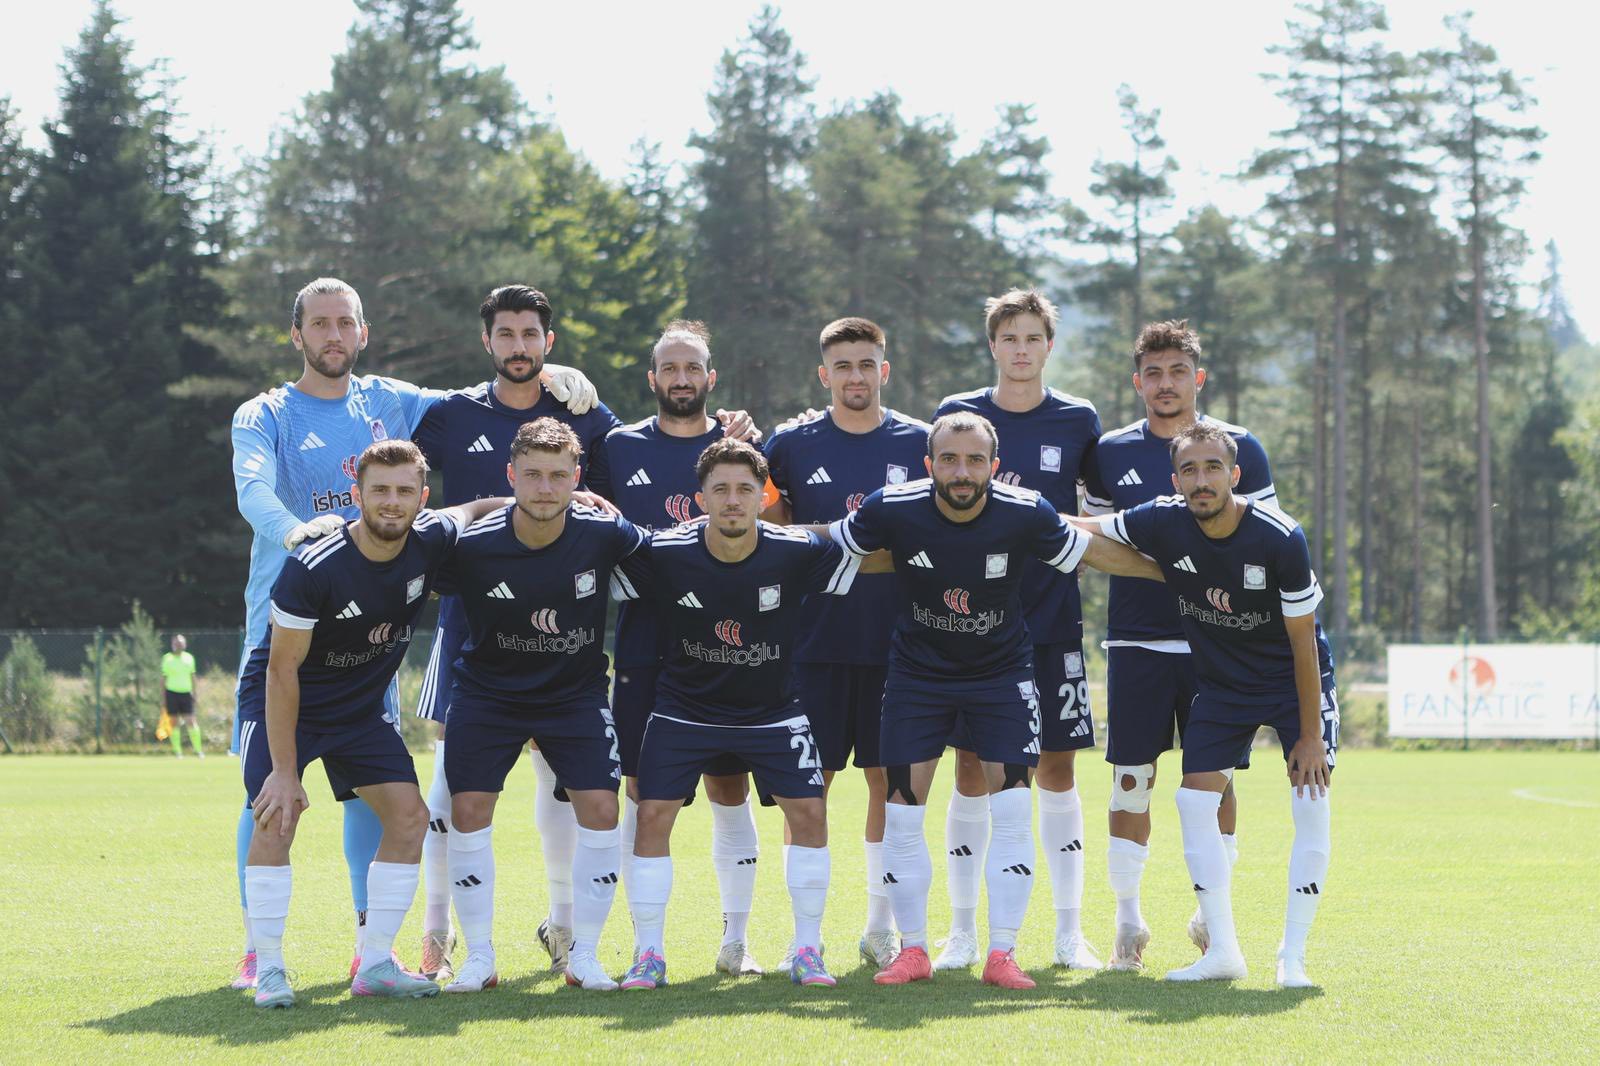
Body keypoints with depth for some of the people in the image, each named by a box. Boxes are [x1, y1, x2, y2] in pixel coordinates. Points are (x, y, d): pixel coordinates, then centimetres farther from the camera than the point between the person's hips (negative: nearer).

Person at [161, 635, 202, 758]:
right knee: (174, 723, 1)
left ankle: (198, 750, -3)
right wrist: (163, 695, 0)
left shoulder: (189, 658, 8)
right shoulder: (167, 658, 2)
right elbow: (163, 678, 4)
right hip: (172, 693, -1)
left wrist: (194, 692, 12)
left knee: (191, 722, -5)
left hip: (186, 693, 1)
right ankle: (177, 751, 7)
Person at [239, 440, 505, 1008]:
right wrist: (284, 770, -24)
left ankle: (375, 964, 3)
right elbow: (283, 670, -23)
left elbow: (475, 509, 10)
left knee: (409, 816, -5)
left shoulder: (432, 541, -15)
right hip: (281, 703, -5)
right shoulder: (313, 568, -29)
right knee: (275, 819, -22)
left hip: (362, 706, 6)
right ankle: (268, 970, -12)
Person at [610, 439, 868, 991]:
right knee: (652, 815, -10)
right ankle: (649, 955, 3)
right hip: (683, 710, 0)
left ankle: (808, 950, 5)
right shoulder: (664, 553, -20)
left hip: (772, 711, 1)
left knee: (809, 811, -9)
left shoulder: (796, 552, -18)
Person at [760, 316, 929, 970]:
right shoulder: (792, 445, 4)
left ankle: (880, 926, 14)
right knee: (811, 780, -1)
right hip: (817, 640, -1)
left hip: (894, 640, 1)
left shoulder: (918, 444, 5)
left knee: (890, 778, 4)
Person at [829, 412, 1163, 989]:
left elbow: (1096, 551, -3)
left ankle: (1002, 954, 1)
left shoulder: (1025, 514, -19)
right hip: (917, 672, 0)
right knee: (902, 810, -3)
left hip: (1002, 672, 0)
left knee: (1012, 812, -8)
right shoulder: (892, 509, -20)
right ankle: (913, 951, 11)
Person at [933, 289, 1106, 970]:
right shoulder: (955, 415, 3)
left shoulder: (1077, 421, 5)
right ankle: (962, 932, 7)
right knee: (971, 770, 0)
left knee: (1058, 769, 1)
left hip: (1053, 622, 0)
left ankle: (1069, 932, 8)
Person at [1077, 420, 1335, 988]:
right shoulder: (1162, 524, -18)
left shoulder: (1280, 538, -26)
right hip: (1221, 683, 3)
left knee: (1312, 805, -12)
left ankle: (1293, 956, -3)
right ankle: (1223, 952, 3)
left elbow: (1302, 641, -18)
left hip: (1294, 680, -3)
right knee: (1194, 802, -6)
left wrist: (1310, 735, -16)